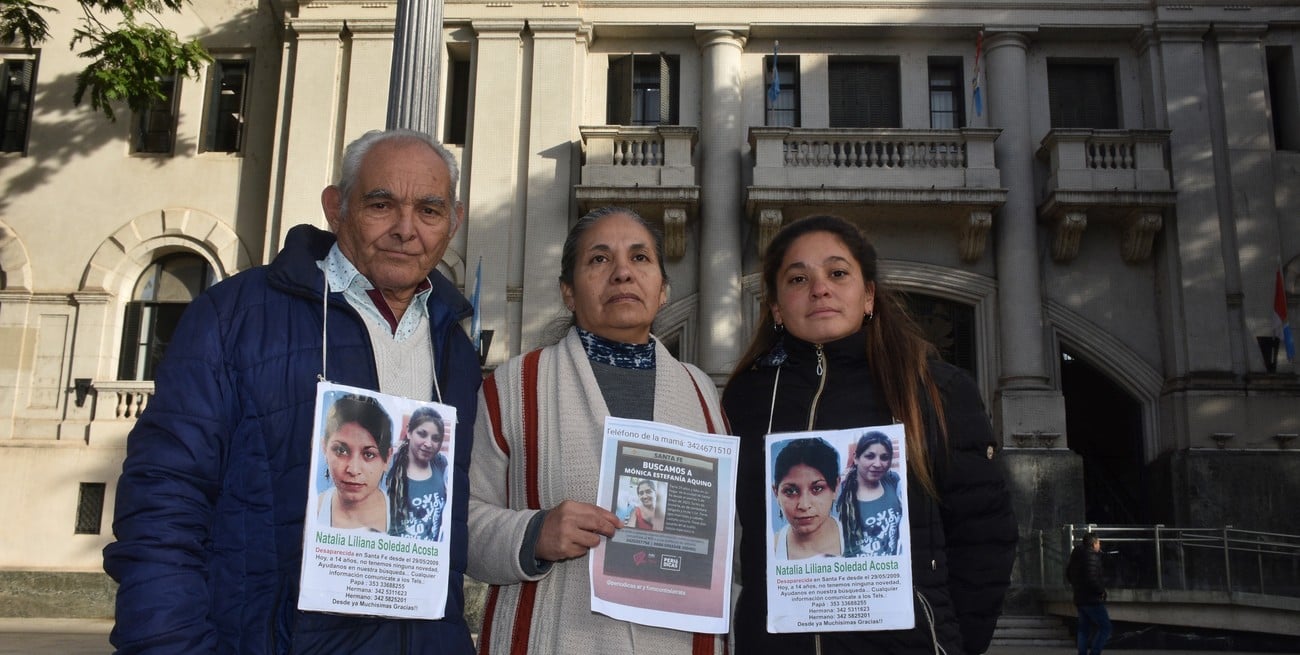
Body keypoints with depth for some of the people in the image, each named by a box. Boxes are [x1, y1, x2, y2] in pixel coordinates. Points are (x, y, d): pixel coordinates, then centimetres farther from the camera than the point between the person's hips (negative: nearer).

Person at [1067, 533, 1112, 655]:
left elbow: (1068, 573, 24)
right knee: (1105, 627, -1)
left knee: (1084, 629, 15)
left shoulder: (1076, 557, 11)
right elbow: (1092, 578, -28)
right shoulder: (1092, 556, -18)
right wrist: (1101, 590, -13)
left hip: (1079, 599, 9)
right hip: (1093, 599, -9)